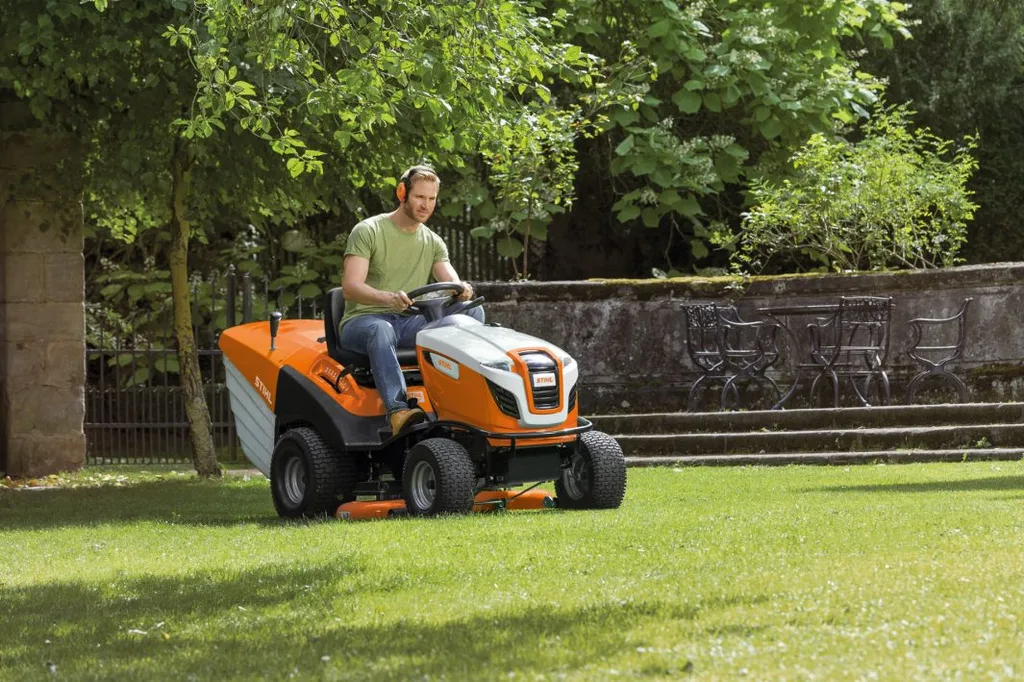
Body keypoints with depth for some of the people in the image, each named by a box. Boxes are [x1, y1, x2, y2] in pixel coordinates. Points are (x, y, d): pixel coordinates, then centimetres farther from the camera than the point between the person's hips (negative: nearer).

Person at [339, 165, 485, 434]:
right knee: (381, 331, -43)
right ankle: (398, 411, -58)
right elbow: (350, 287, -16)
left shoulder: (433, 243, 14)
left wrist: (462, 290, -26)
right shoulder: (368, 232, -4)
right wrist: (389, 298, -37)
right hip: (363, 319, -5)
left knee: (472, 311, -16)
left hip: (409, 322, 5)